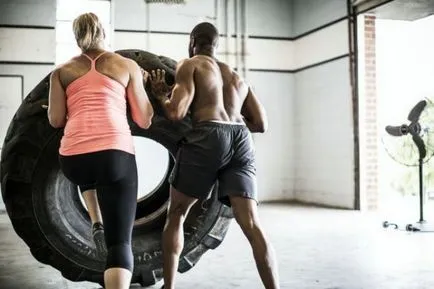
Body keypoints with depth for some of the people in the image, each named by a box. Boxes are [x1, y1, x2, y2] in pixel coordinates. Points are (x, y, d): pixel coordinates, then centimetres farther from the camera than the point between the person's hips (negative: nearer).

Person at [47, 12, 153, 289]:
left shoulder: (62, 72, 19)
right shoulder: (128, 65, 16)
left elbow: (56, 120, 12)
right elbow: (145, 120, 15)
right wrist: (143, 85, 32)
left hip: (73, 158, 2)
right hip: (115, 154, -2)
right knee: (120, 242, -1)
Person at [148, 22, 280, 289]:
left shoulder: (189, 66, 14)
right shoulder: (237, 77, 30)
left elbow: (176, 113, -1)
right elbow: (261, 124, 23)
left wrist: (161, 95, 19)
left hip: (208, 137, -4)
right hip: (242, 140, 4)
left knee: (176, 215, 14)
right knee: (252, 224, -5)